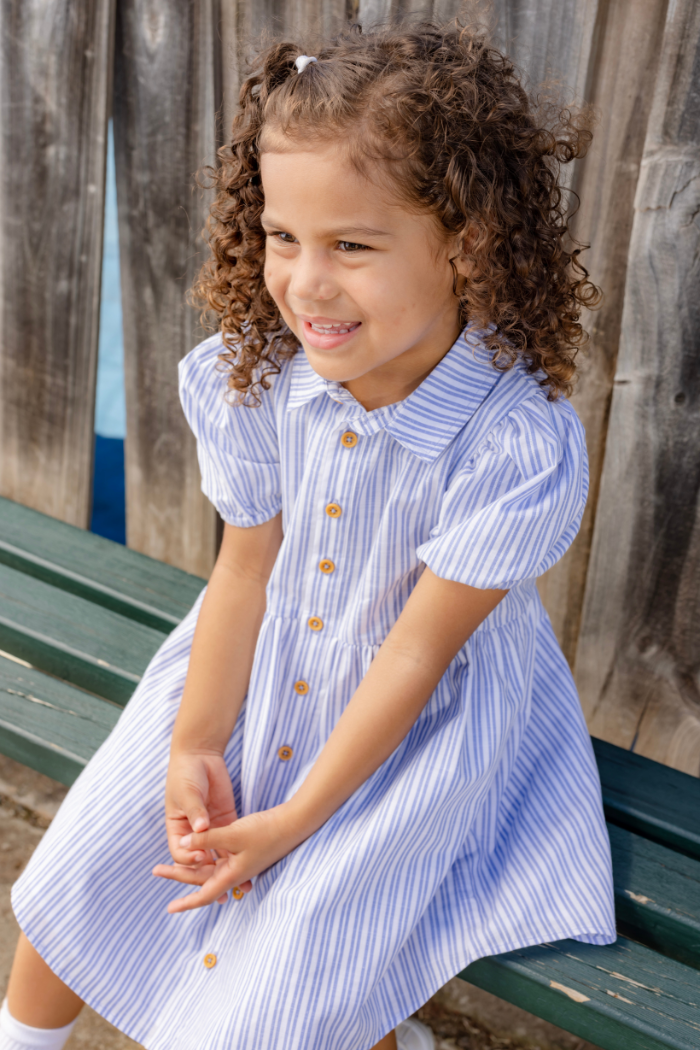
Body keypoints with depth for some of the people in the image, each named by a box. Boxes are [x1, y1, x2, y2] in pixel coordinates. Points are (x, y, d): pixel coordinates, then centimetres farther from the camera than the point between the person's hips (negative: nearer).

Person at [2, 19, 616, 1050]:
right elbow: (246, 568, -7)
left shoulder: (521, 447, -30)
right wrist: (195, 745, -7)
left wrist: (294, 820, -17)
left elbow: (416, 649, -23)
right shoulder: (257, 374, -17)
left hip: (417, 727, -4)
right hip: (256, 675, 5)